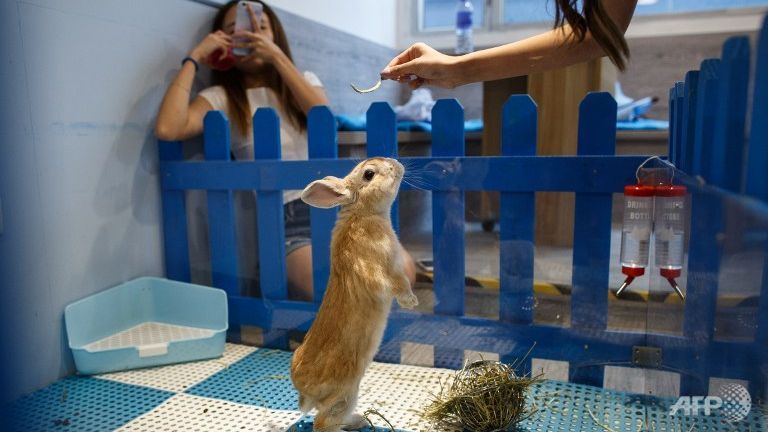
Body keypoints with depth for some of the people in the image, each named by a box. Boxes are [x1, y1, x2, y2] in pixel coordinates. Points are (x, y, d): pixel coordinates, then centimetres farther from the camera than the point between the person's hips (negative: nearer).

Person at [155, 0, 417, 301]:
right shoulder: (222, 99, 3)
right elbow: (168, 129, -17)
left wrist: (277, 56, -12)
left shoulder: (305, 81, 15)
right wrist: (194, 58, -7)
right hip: (286, 221, -4)